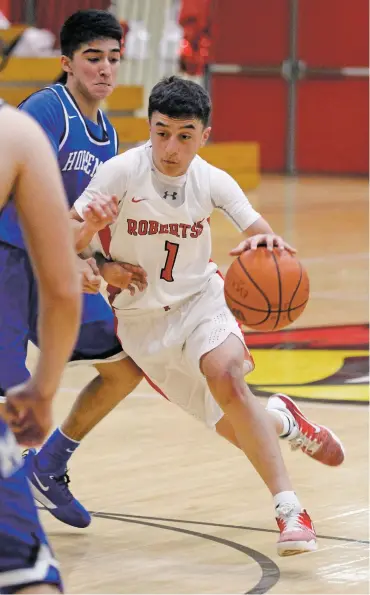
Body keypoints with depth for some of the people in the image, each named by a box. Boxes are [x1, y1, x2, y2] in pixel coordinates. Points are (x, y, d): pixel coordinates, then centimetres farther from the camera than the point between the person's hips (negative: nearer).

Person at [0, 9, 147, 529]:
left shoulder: (106, 134, 12)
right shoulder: (46, 110, -15)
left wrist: (108, 269, 7)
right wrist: (68, 259, -30)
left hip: (60, 267, 9)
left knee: (126, 366, 12)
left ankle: (47, 470, 25)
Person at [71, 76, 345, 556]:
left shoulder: (212, 182, -12)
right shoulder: (121, 173, -19)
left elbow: (262, 235, -13)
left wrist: (267, 241, -39)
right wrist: (89, 227, -45)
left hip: (200, 299, 0)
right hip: (141, 319, 0)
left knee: (226, 377, -32)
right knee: (240, 431, -2)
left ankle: (289, 509, -28)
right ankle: (280, 420, 36)